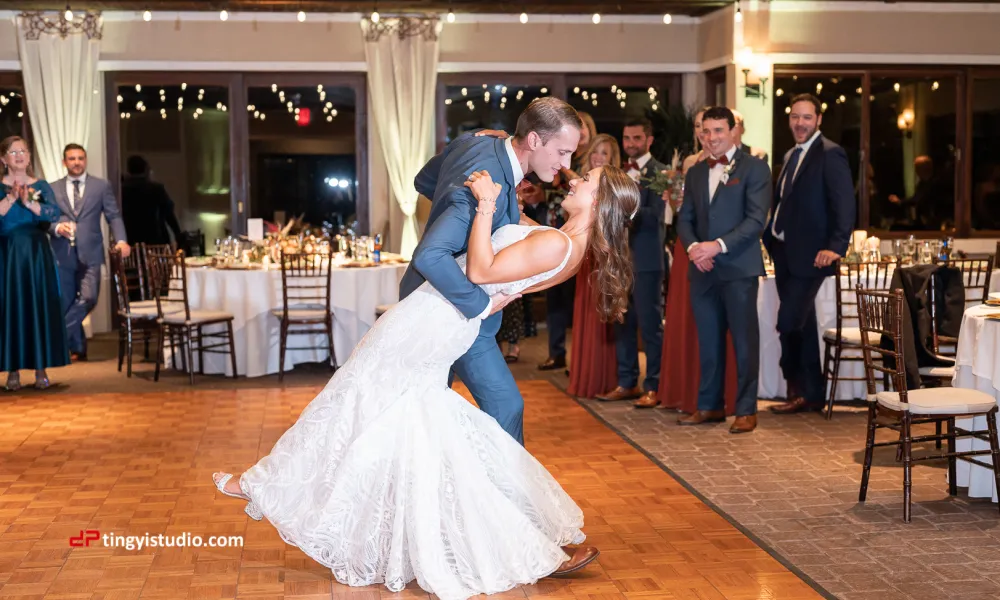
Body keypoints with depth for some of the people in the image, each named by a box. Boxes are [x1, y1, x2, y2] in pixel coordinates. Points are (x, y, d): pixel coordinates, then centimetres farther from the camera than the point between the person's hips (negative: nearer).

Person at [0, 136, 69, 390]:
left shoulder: (41, 186, 8)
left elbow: (55, 214, -8)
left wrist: (29, 202, -21)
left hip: (37, 254, 1)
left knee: (40, 307, 0)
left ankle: (41, 369, 5)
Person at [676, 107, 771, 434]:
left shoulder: (754, 168, -1)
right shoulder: (695, 172, 16)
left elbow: (756, 219, -10)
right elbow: (685, 219, 14)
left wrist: (719, 245, -17)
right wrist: (693, 246, -7)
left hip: (739, 268, -5)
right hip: (703, 269, 5)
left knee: (744, 339, -1)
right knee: (708, 340, 10)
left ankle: (746, 410, 5)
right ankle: (709, 405, 18)